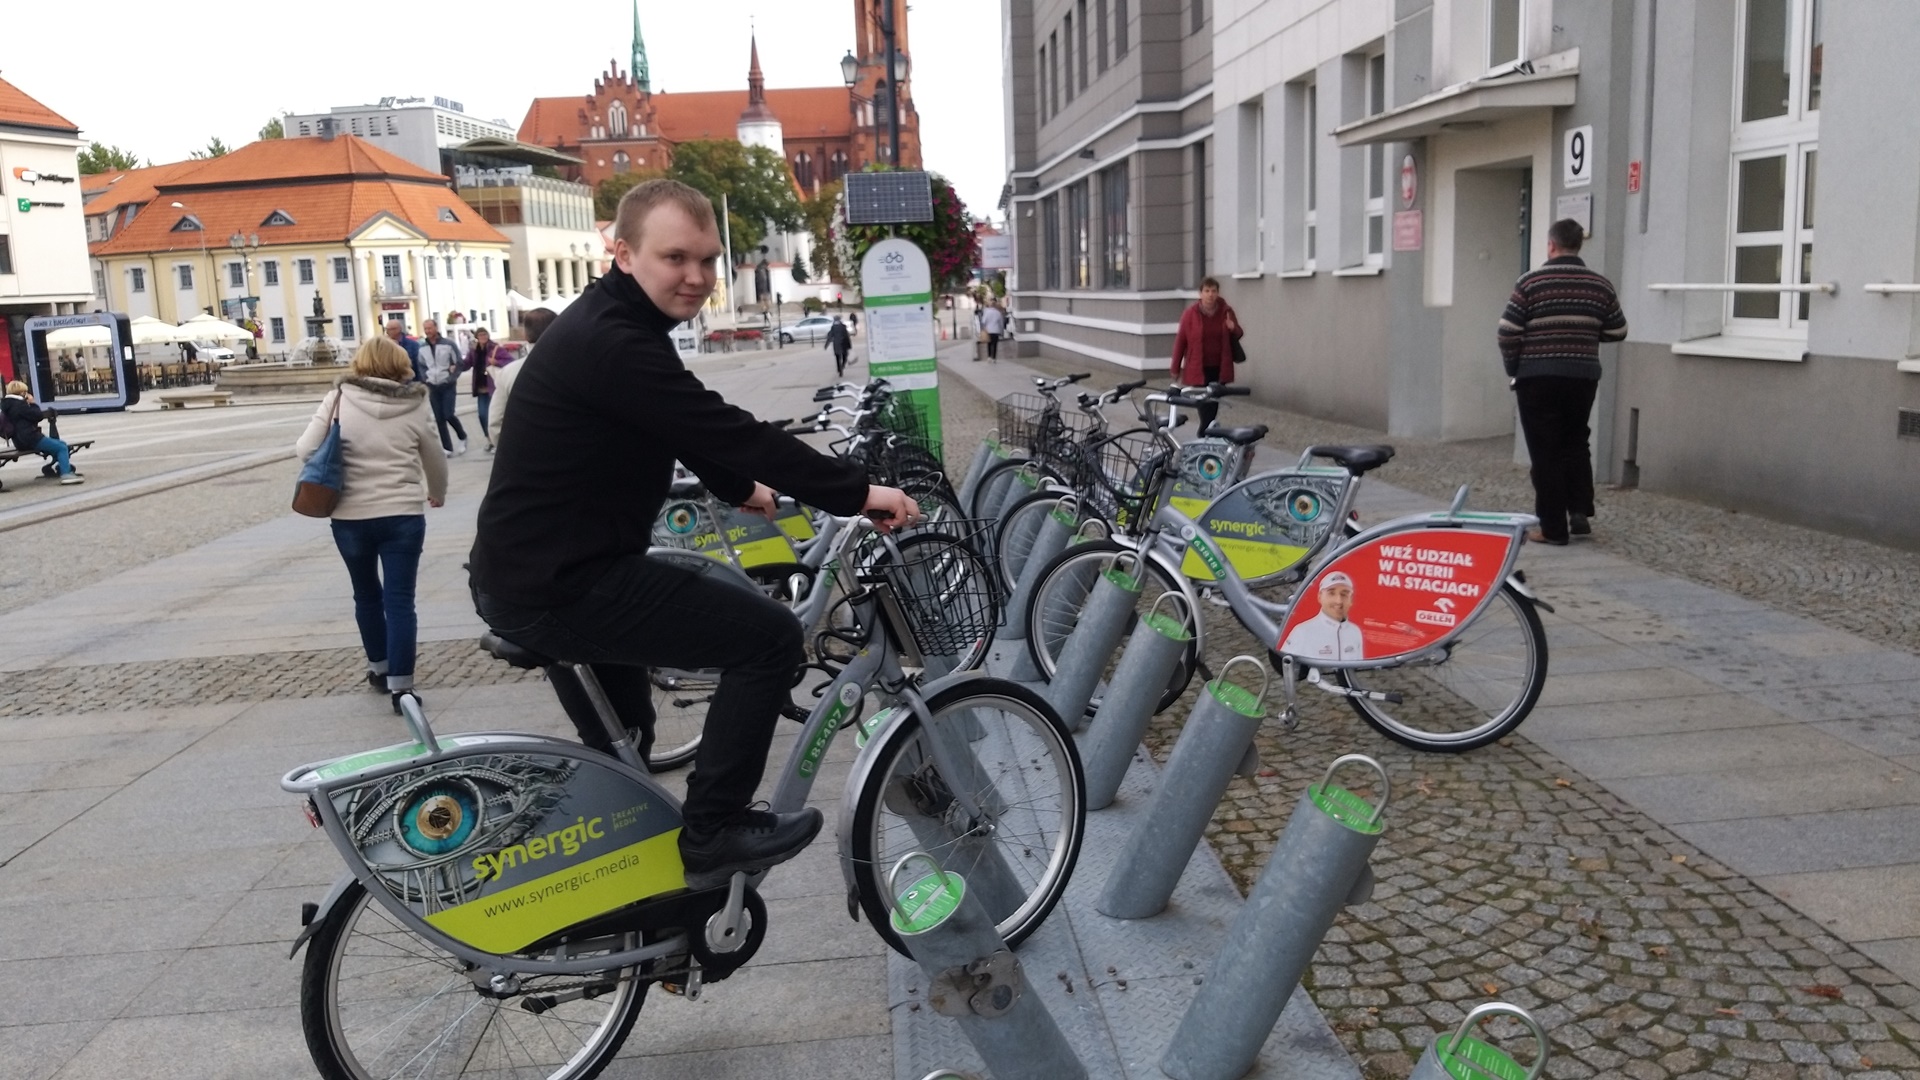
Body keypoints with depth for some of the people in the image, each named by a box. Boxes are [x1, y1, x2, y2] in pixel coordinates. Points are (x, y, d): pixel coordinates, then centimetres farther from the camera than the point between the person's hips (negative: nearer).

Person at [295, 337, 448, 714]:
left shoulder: (339, 399, -3)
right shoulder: (415, 404, -1)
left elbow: (306, 450, -5)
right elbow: (435, 459, 10)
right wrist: (437, 493, 29)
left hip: (350, 517, 1)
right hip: (403, 515, -1)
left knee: (367, 595, 20)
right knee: (399, 600, 2)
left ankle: (378, 668, 34)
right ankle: (401, 685, -1)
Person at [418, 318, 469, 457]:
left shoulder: (449, 344, -7)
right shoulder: (422, 347, 4)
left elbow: (459, 363, -4)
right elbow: (421, 366, 16)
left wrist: (453, 379, -11)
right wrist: (426, 380, 4)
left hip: (448, 386, -4)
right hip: (433, 387, 4)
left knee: (448, 415, -12)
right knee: (439, 419, 2)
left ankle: (462, 437, 16)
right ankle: (448, 448, 8)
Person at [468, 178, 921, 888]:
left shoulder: (611, 326, 11)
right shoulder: (611, 343, -22)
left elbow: (695, 428, 25)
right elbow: (727, 430, -25)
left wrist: (740, 489, 37)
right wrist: (857, 493, -19)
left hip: (528, 575, 11)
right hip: (559, 586, -11)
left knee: (621, 743, 29)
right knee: (771, 636, -11)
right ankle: (711, 834, -1)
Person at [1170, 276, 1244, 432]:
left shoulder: (1226, 311, 0)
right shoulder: (1190, 313, -7)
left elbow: (1237, 336, 11)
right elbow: (1180, 340, -3)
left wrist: (1233, 329, -15)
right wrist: (1176, 368, -1)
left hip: (1219, 367, 2)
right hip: (1199, 368, -2)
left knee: (1214, 401, 8)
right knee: (1204, 402, -4)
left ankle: (1206, 432, 24)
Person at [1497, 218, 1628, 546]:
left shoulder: (1531, 281, -7)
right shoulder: (1600, 285, 4)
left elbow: (1508, 332, -9)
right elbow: (1617, 332, 10)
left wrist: (1513, 371, 4)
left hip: (1537, 377, -4)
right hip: (1582, 377, 4)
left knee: (1546, 451, 0)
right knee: (1575, 444, 20)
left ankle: (1553, 527, 1)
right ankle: (1580, 513, 15)